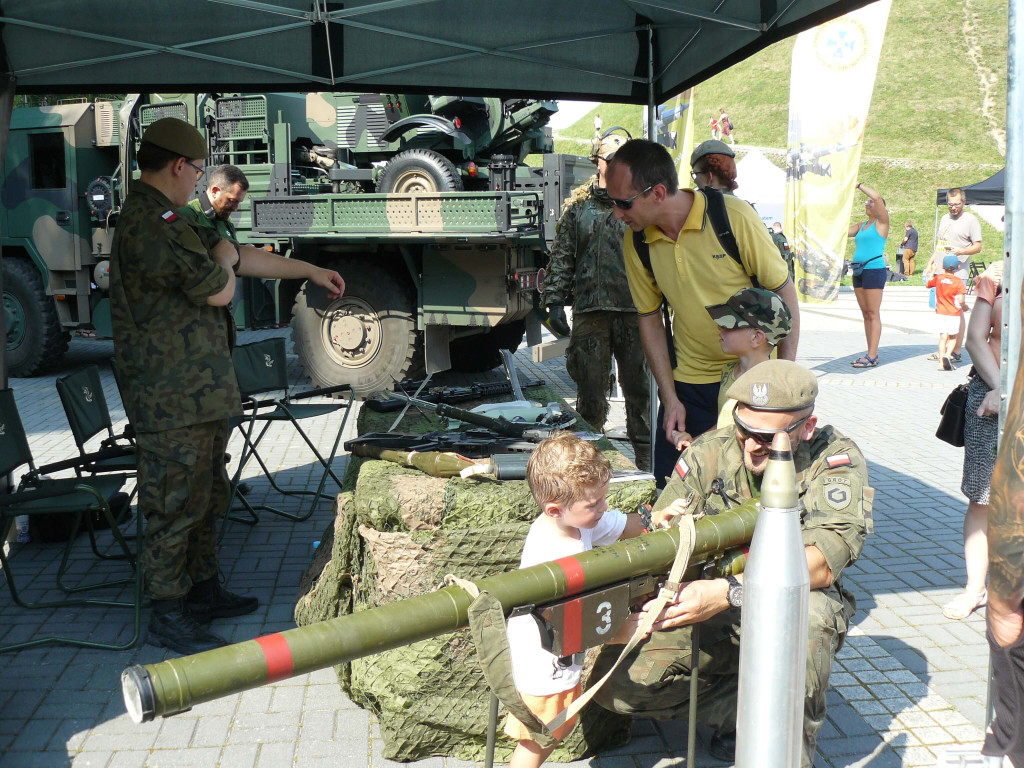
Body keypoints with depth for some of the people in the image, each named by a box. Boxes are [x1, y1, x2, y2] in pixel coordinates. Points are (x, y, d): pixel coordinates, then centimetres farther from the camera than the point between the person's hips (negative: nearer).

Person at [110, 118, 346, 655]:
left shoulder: (167, 221, 18)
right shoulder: (147, 226, -18)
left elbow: (245, 259, 25)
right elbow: (219, 289, -17)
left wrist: (312, 271, 29)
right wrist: (222, 259, 5)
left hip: (200, 393, 11)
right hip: (173, 400, -11)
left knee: (206, 499, 19)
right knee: (176, 505, -2)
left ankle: (203, 591, 31)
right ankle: (168, 615, 8)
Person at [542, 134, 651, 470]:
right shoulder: (577, 207, 12)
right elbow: (561, 257, 11)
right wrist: (554, 301, 2)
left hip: (635, 312, 0)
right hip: (589, 313, 1)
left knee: (638, 388, 6)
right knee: (591, 391, 3)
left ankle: (645, 460, 17)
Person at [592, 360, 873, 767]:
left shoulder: (837, 461, -14)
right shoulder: (709, 453, -6)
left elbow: (822, 564, -28)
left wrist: (729, 592, -41)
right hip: (705, 610, 3)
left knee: (806, 616, -40)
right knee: (617, 684, -18)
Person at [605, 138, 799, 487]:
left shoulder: (735, 217, -15)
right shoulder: (636, 242, -4)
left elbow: (784, 294, -8)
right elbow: (650, 318, 6)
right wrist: (670, 398, 0)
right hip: (688, 383, 3)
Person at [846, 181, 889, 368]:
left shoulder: (881, 222, -2)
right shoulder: (861, 226, 18)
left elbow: (877, 197, -15)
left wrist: (859, 184, -8)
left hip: (874, 270, -8)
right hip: (859, 271, 8)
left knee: (873, 314, -8)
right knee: (866, 314, 7)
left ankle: (872, 357, -10)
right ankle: (871, 353, 10)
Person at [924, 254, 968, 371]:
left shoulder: (938, 278, 0)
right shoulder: (959, 282, -9)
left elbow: (927, 284, 21)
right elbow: (961, 300, -15)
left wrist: (932, 272, 33)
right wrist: (964, 307, 5)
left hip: (940, 313, 2)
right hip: (954, 314, -2)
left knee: (943, 337, 4)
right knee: (952, 337, 13)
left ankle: (941, 362, -4)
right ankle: (947, 355, -9)